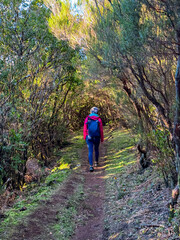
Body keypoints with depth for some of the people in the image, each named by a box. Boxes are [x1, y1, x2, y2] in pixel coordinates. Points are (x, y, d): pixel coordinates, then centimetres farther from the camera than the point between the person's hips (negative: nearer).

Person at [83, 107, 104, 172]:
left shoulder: (87, 119, -3)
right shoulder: (99, 119, -5)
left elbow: (85, 129, -1)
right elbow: (101, 130, -3)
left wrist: (85, 137, 11)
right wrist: (102, 139, 7)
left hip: (89, 138, -1)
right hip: (97, 138, 1)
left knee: (90, 151, -1)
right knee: (96, 149, 24)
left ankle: (91, 166, -13)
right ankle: (96, 162, 39)